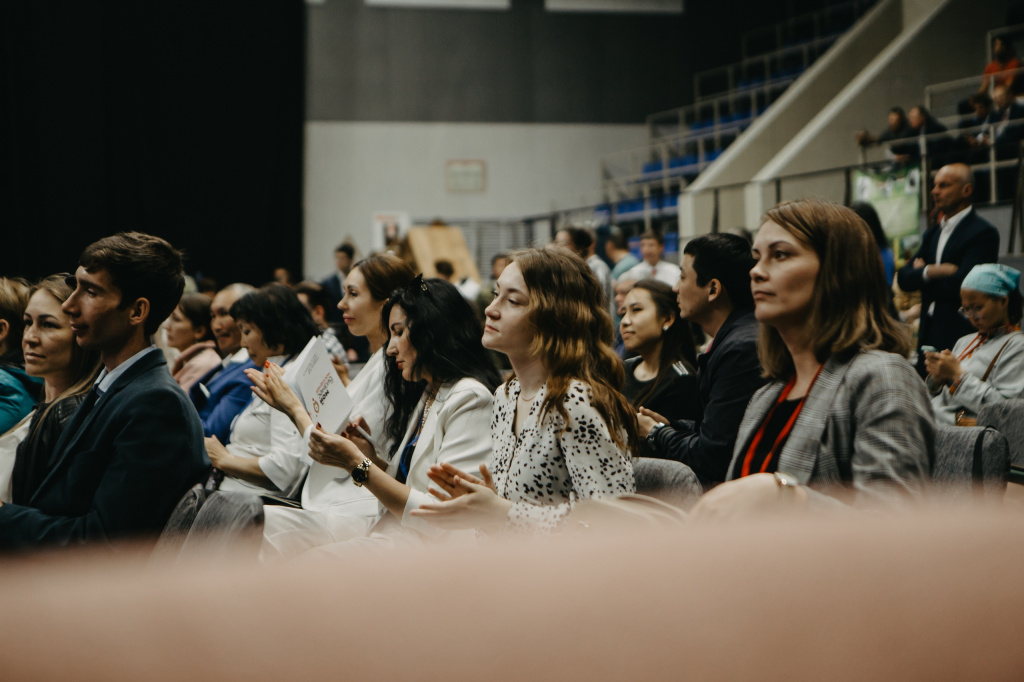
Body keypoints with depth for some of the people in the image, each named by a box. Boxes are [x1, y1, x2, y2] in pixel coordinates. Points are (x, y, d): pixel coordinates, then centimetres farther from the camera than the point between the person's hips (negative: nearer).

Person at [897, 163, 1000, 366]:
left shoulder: (983, 233, -8)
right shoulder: (933, 234, 17)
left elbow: (961, 285, -18)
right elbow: (903, 278, 7)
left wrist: (921, 274, -3)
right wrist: (931, 272, -13)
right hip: (929, 338, 7)